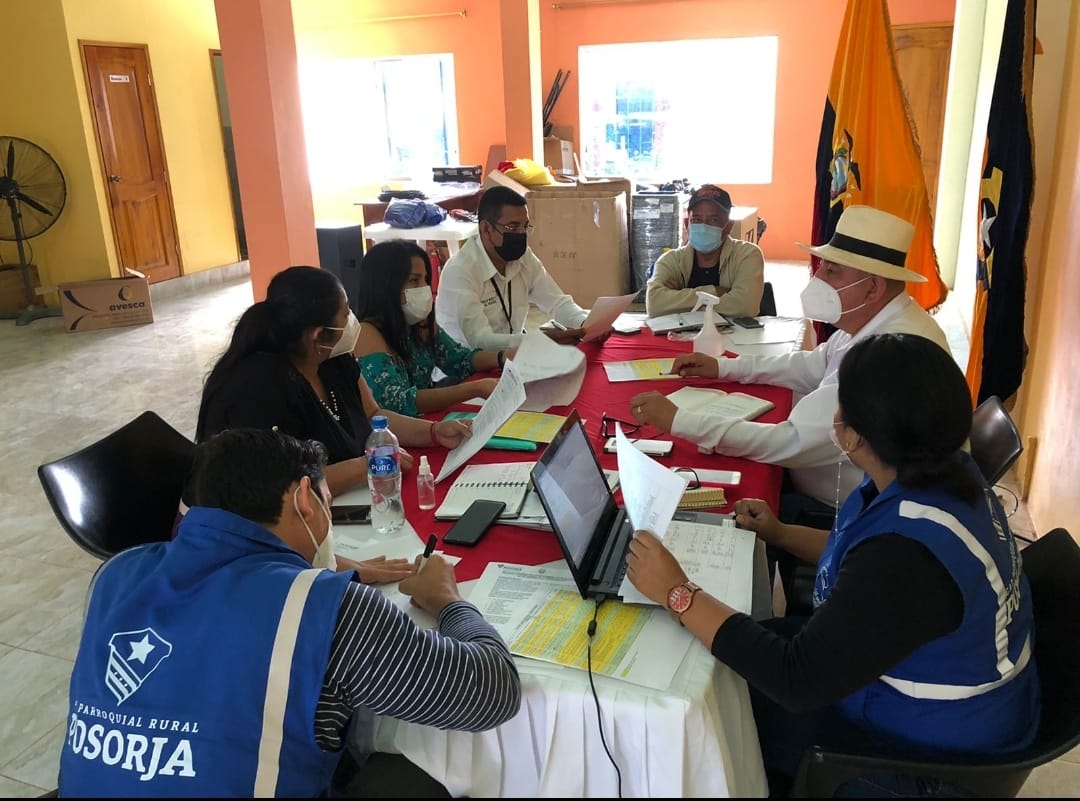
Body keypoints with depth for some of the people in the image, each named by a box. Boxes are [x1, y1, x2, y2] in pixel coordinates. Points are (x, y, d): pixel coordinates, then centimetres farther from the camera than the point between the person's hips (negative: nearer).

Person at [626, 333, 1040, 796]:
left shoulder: (907, 558, -39)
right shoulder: (943, 473, -9)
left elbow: (797, 683, -33)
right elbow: (865, 557, 10)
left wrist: (679, 595, -29)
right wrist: (781, 534, 7)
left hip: (928, 738, -8)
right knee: (743, 649, 11)